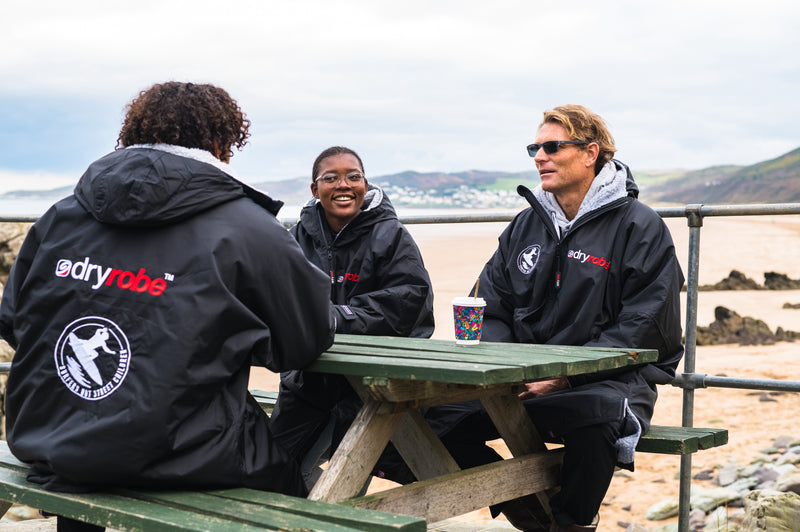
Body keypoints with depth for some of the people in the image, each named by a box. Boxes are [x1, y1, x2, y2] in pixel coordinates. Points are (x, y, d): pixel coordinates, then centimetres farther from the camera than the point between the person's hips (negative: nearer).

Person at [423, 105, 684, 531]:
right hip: (523, 378, 5)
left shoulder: (641, 228, -2)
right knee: (441, 413, -18)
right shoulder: (526, 225, 15)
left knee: (599, 415, -39)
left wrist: (566, 375, -18)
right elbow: (491, 309, 16)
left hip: (609, 379, -4)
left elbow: (644, 331, -9)